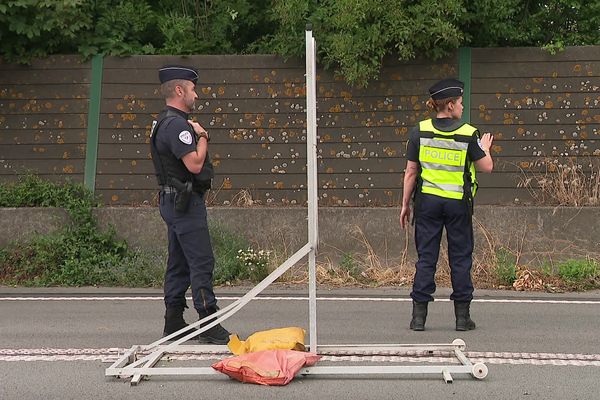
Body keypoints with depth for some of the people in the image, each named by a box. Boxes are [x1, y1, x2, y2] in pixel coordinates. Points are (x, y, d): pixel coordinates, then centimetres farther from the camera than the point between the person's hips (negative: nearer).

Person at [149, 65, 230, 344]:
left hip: (174, 202, 11)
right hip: (185, 201, -11)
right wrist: (202, 137, -7)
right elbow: (195, 164, -23)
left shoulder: (164, 123, 18)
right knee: (201, 262, -9)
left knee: (179, 263, 13)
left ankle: (173, 322, 17)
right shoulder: (177, 124, -17)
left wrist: (197, 135, 11)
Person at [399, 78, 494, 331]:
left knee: (426, 258, 6)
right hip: (458, 203, -1)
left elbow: (411, 172, 0)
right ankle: (462, 316, 12)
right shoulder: (468, 134, -7)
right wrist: (485, 149, 19)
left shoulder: (419, 132, -2)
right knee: (460, 258, 9)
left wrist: (405, 204, 7)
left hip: (427, 201, 2)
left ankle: (419, 316, 5)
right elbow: (486, 167, -2)